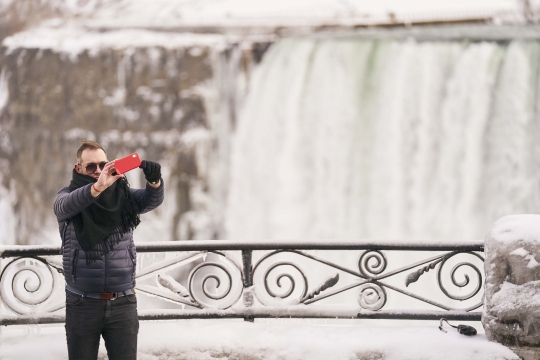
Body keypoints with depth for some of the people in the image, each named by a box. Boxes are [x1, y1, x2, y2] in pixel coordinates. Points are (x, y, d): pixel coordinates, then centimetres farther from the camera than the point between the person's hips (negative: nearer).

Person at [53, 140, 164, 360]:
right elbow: (65, 205, -23)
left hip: (123, 303, 1)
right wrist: (97, 187, -42)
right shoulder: (68, 196, 0)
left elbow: (152, 200, -12)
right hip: (82, 304, -1)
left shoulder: (123, 195, 5)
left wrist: (154, 181, -36)